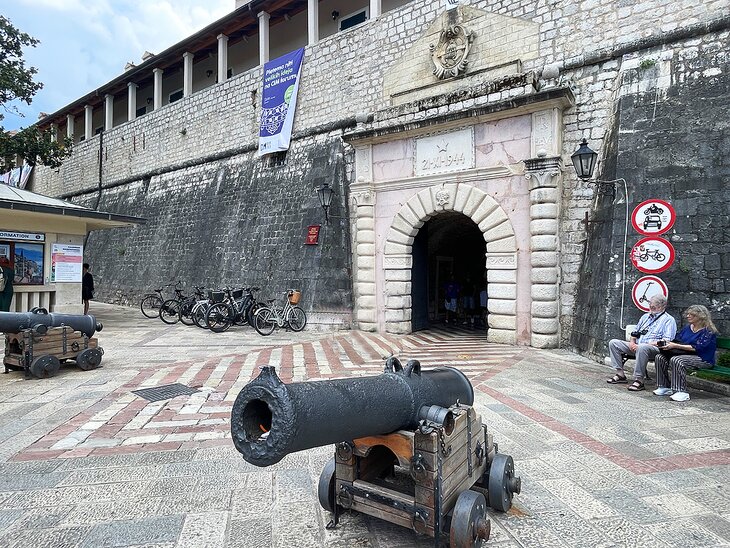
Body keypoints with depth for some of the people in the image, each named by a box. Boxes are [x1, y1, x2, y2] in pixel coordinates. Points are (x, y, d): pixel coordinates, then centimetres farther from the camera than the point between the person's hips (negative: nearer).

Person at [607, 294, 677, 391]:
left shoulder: (668, 320, 1)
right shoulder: (645, 316, 24)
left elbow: (666, 341, -13)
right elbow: (635, 332, 27)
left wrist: (645, 344, -20)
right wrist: (632, 342, 3)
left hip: (654, 348, -8)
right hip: (636, 346, 8)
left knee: (642, 348, -42)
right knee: (613, 343, -8)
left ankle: (639, 380, -34)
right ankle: (620, 374, -12)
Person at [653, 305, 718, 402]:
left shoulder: (708, 331, -10)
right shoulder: (687, 327, 14)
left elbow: (696, 347, -21)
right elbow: (677, 340, 18)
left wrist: (675, 345, -26)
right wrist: (667, 342, -5)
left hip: (703, 359, -8)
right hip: (686, 354, 8)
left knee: (676, 360, -35)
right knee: (660, 357, -13)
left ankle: (681, 392, -33)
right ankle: (665, 387, -9)